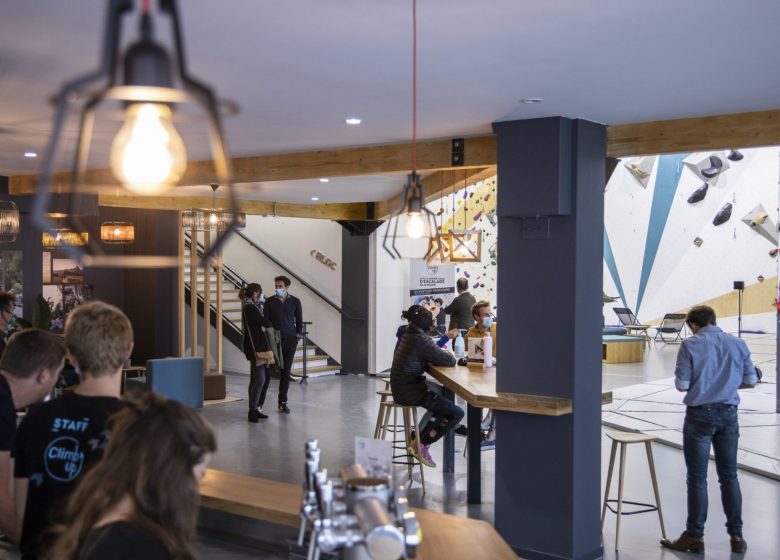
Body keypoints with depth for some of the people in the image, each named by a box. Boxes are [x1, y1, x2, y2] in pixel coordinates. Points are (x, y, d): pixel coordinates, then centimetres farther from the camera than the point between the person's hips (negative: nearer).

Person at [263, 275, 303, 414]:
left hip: (290, 340, 2)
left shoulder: (295, 302, 4)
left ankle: (282, 402, 13)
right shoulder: (269, 302, 1)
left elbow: (299, 321, 10)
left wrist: (297, 338, 4)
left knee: (286, 372, 5)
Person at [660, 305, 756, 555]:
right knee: (729, 477, 13)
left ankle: (695, 537, 10)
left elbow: (681, 384, -12)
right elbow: (750, 380, 6)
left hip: (700, 414, -4)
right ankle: (736, 536, 17)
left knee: (697, 478, 4)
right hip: (728, 414, 4)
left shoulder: (690, 345, -10)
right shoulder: (738, 344, 3)